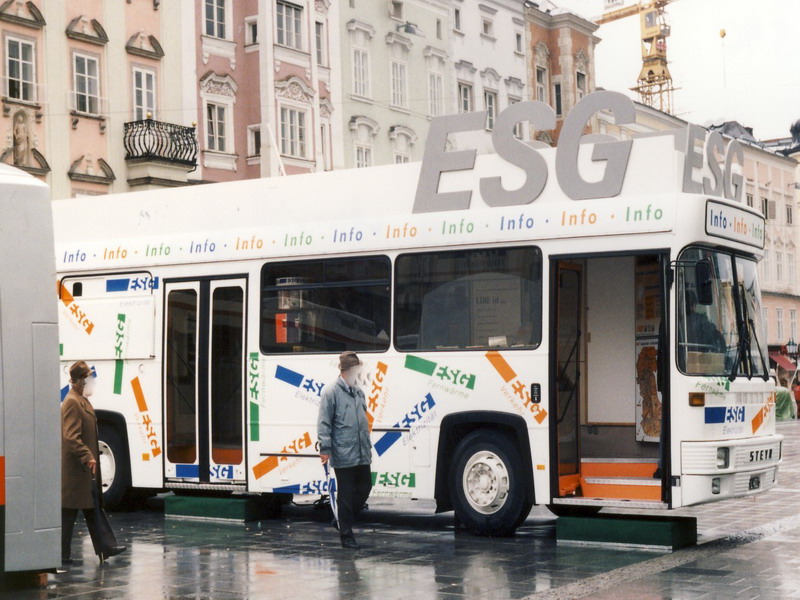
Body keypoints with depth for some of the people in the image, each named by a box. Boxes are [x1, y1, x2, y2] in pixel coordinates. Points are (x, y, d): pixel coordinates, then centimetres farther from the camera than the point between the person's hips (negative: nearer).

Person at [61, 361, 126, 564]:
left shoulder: (83, 401, 14)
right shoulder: (72, 403, -17)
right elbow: (71, 437, -25)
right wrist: (88, 457, -29)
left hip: (86, 470, 10)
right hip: (75, 470, -10)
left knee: (94, 508, 13)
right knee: (69, 512, -2)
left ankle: (105, 547, 18)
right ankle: (61, 553, 5)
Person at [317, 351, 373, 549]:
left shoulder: (358, 392, 15)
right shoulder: (331, 391, -7)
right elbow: (324, 423, -10)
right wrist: (325, 449, -17)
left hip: (362, 455, 7)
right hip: (343, 456, -7)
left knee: (364, 488, 10)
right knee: (346, 494, 1)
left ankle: (345, 521, 29)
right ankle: (346, 535, 10)